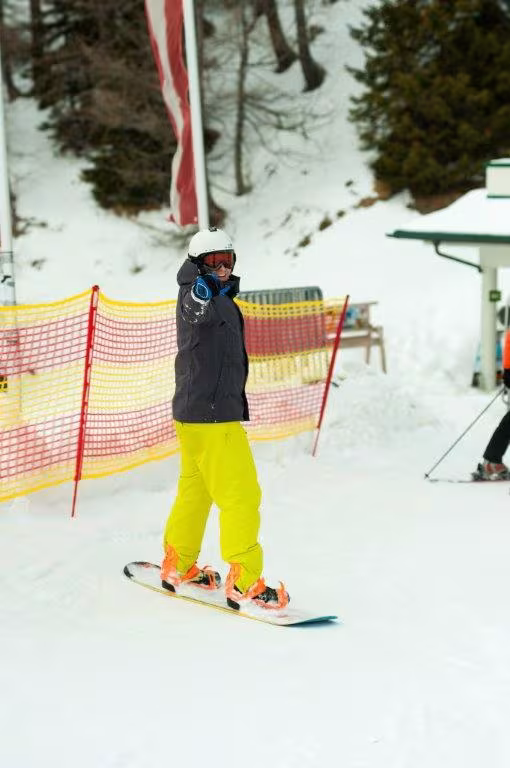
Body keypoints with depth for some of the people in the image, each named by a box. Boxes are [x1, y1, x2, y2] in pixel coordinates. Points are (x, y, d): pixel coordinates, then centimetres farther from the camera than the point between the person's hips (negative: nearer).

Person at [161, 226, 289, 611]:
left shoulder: (222, 299, 16)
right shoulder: (197, 296, -15)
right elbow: (196, 312, -42)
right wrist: (199, 298, -65)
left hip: (193, 412, 11)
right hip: (212, 415, -11)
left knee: (195, 490, 22)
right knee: (241, 495, -10)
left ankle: (178, 565, 34)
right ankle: (244, 583, -11)